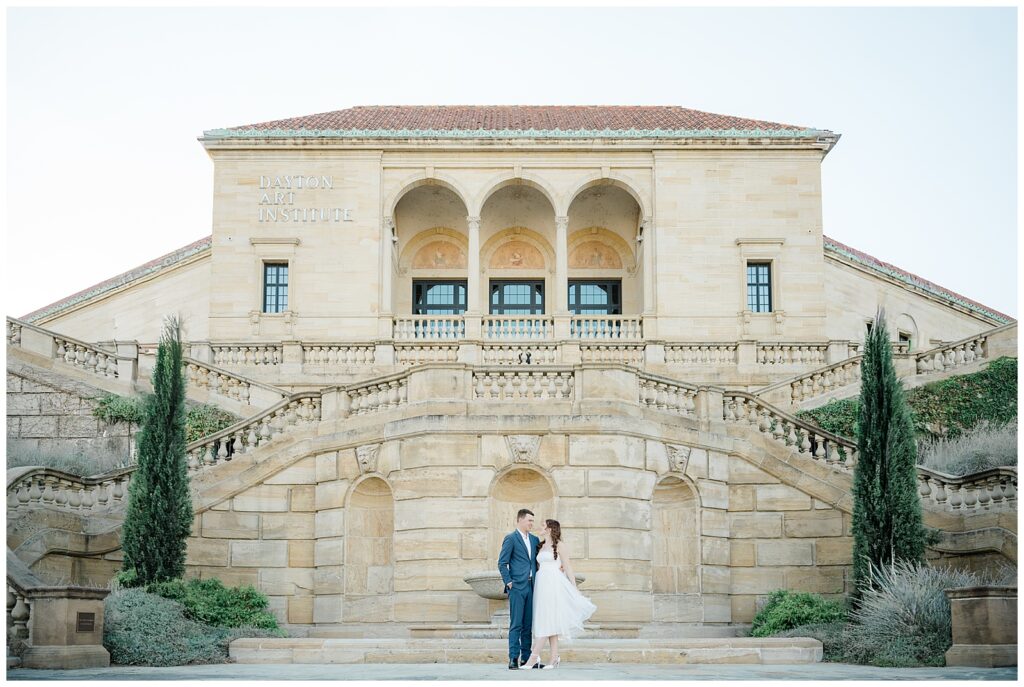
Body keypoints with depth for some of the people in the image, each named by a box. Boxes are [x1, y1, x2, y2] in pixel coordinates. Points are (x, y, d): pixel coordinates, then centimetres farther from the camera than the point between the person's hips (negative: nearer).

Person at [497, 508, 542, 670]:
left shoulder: (534, 539, 16)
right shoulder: (510, 538, -3)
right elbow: (502, 563, -6)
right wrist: (508, 582, -11)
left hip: (531, 587, 6)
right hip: (517, 587, -6)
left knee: (528, 625, 7)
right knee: (516, 624, -7)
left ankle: (526, 658, 12)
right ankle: (513, 658, -5)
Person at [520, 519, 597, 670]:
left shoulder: (559, 545, -2)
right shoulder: (541, 546, 18)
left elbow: (567, 567, -4)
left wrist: (574, 587, -6)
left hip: (553, 584, -7)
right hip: (542, 584, 7)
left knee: (547, 619, -10)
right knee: (550, 621, 4)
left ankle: (534, 657, -15)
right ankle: (554, 658, 3)